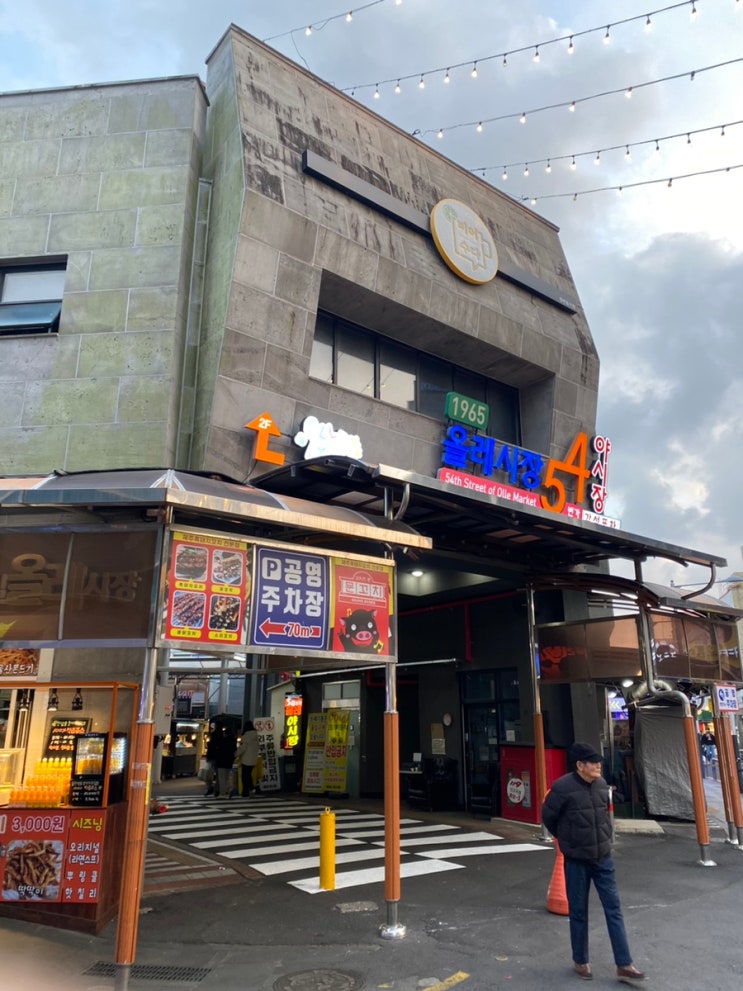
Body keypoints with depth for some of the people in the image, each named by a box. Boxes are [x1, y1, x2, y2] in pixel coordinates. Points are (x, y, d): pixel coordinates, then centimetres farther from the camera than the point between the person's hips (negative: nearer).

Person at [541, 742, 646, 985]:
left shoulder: (601, 784, -3)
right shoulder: (562, 787, -21)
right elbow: (547, 817, -7)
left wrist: (606, 839, 14)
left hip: (603, 858, 5)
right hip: (576, 860, -4)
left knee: (613, 908, 6)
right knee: (578, 912, 9)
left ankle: (624, 965, 15)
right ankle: (580, 961, 27)